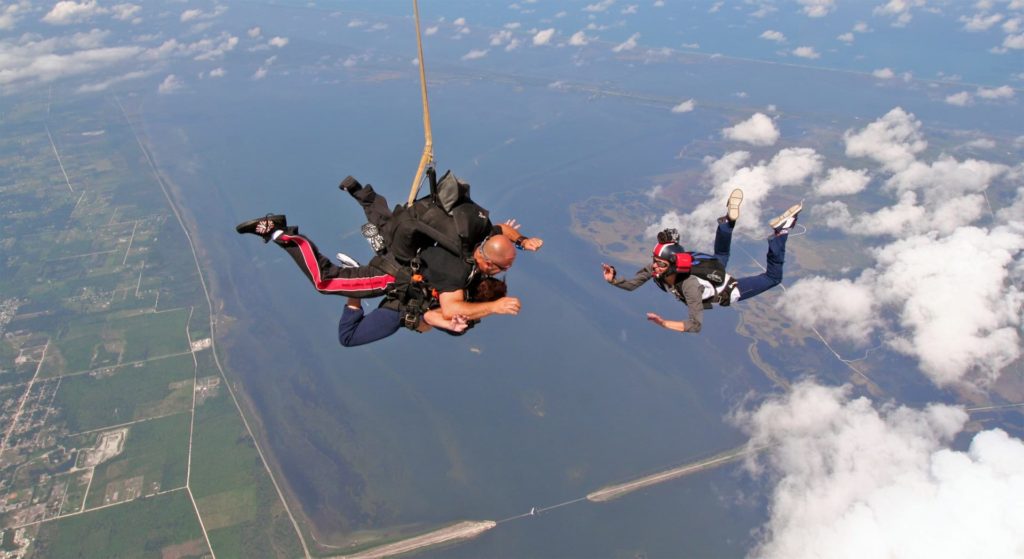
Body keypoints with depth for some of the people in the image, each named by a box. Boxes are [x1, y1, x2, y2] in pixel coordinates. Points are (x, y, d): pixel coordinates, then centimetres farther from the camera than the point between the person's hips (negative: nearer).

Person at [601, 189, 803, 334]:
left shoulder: (689, 285, -47)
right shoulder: (654, 269, -34)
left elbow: (695, 326, -48)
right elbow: (631, 284, -24)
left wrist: (664, 323, -58)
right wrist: (613, 280, -44)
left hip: (727, 293, -5)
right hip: (712, 272, 5)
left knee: (773, 277, 14)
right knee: (721, 254, 38)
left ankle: (780, 230, 15)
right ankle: (729, 219, 30)